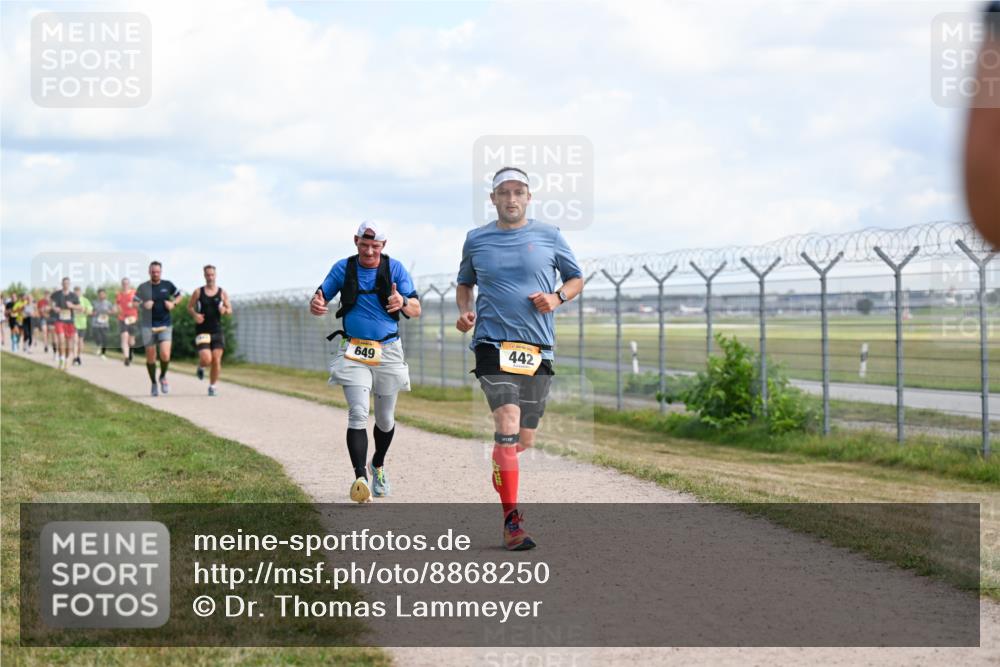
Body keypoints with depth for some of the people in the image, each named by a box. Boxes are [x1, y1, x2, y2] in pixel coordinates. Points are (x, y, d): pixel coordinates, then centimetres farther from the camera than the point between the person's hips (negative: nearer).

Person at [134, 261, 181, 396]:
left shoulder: (167, 285, 4)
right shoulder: (143, 287, -1)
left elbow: (178, 295, 19)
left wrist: (173, 303, 0)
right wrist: (143, 305, -18)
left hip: (165, 325, 0)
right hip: (148, 326, 0)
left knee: (165, 355, -14)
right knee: (150, 357, 2)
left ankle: (163, 377, 14)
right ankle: (154, 383, 21)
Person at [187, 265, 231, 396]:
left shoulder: (222, 293, 5)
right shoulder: (198, 292, 1)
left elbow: (229, 309, 10)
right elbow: (190, 306, 10)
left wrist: (225, 310, -13)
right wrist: (194, 315, -10)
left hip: (217, 331, 2)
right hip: (202, 330, -2)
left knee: (216, 360, -3)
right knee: (206, 359, -16)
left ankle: (212, 386, 15)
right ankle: (201, 366, 21)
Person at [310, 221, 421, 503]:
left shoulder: (395, 268, -1)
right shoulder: (343, 268, 2)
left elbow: (416, 310, -6)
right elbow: (321, 296, 6)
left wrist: (403, 302, -31)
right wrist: (316, 304, -20)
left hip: (387, 351, 1)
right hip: (354, 351, -1)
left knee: (386, 418, 11)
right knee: (358, 413, -18)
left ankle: (378, 466, 38)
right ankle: (360, 478, -23)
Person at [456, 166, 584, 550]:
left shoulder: (549, 237, 7)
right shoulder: (476, 240, 9)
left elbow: (576, 279, 17)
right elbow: (464, 282, 23)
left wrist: (557, 298, -3)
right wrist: (465, 311, 3)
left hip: (538, 348, 2)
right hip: (493, 344, -2)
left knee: (525, 440, 6)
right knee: (508, 427, -20)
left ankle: (502, 483, 36)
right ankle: (511, 522, -18)